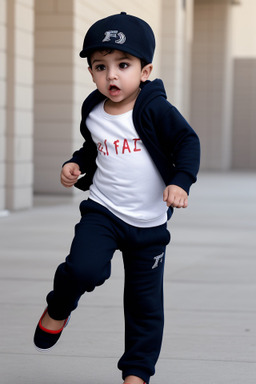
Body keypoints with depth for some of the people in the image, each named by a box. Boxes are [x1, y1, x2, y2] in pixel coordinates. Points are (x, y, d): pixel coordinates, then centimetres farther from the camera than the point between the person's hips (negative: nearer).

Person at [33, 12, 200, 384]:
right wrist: (75, 164, -1)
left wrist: (181, 181, -25)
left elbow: (188, 142, -11)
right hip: (102, 211, 1)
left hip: (149, 223, -1)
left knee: (145, 301, 7)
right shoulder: (92, 115, 1)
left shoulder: (156, 110, -14)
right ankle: (58, 310, 7)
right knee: (84, 269, -26)